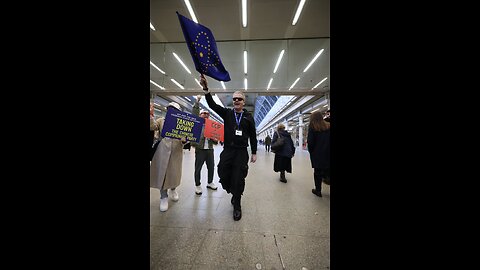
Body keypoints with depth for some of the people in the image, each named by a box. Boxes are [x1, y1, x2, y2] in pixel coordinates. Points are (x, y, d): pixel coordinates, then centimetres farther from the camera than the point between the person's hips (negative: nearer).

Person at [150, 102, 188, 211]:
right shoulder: (161, 120, 9)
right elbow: (152, 126, -7)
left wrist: (184, 140, -21)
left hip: (176, 152, 0)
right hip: (163, 151, 0)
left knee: (174, 173, 11)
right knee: (162, 173, 4)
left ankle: (173, 189, 40)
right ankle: (164, 197, 21)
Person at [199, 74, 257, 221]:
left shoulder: (249, 117, 5)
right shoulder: (227, 113, 8)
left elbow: (253, 135, 6)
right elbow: (212, 105, -4)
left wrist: (254, 153, 5)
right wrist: (206, 88, -17)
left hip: (241, 152, -1)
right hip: (227, 151, 2)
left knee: (238, 180, 1)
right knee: (223, 177, 5)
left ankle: (237, 206, 23)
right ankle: (234, 194, 36)